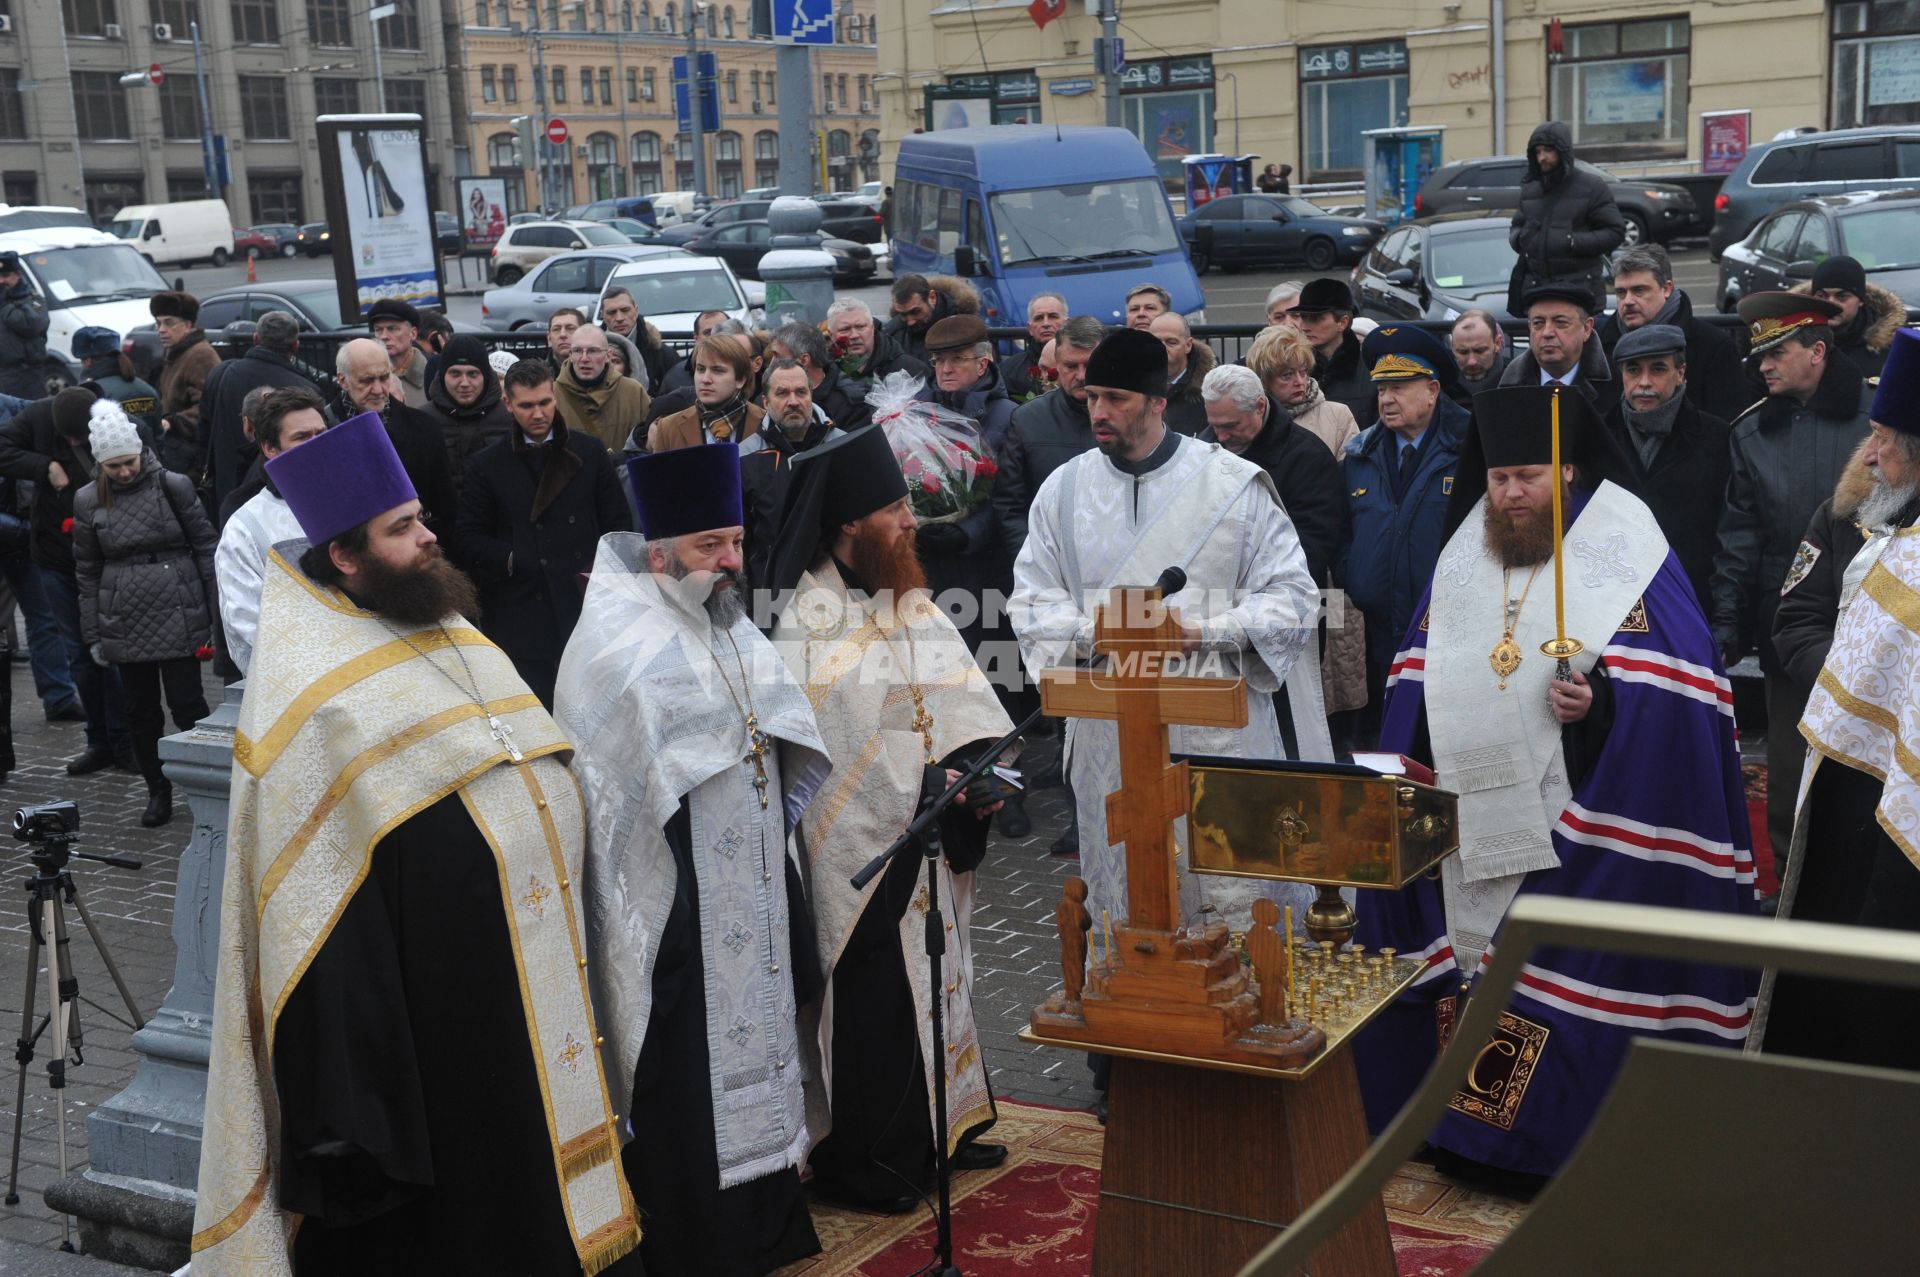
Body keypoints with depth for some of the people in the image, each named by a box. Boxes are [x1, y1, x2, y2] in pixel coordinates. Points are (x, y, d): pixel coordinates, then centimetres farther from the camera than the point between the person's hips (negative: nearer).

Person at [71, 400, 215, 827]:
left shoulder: (173, 487, -4)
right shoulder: (88, 502, 4)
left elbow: (206, 548, -1)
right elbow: (87, 572, 10)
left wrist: (216, 614, -3)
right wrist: (93, 636, 8)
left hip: (178, 618, -3)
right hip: (125, 625, 3)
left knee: (186, 703, -3)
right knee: (140, 710, 8)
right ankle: (158, 793, 19)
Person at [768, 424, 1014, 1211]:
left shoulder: (905, 599, 6)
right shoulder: (813, 621, -18)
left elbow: (959, 695, 2)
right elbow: (832, 741, -23)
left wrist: (982, 761, -15)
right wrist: (931, 784, -23)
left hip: (925, 836, 8)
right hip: (863, 845, -8)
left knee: (932, 975, 18)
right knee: (873, 1003, 1)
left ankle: (938, 1127, 34)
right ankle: (865, 1166, 15)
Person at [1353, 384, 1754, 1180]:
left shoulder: (1623, 549, -4)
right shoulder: (1463, 555, 12)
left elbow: (1674, 686, -9)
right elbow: (1419, 686, 15)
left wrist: (1601, 703, -25)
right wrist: (1409, 782, 6)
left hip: (1577, 826, -5)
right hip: (1469, 821, 5)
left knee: (1561, 975, -4)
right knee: (1464, 966, 8)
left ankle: (1561, 1138, 9)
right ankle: (1460, 1124, 21)